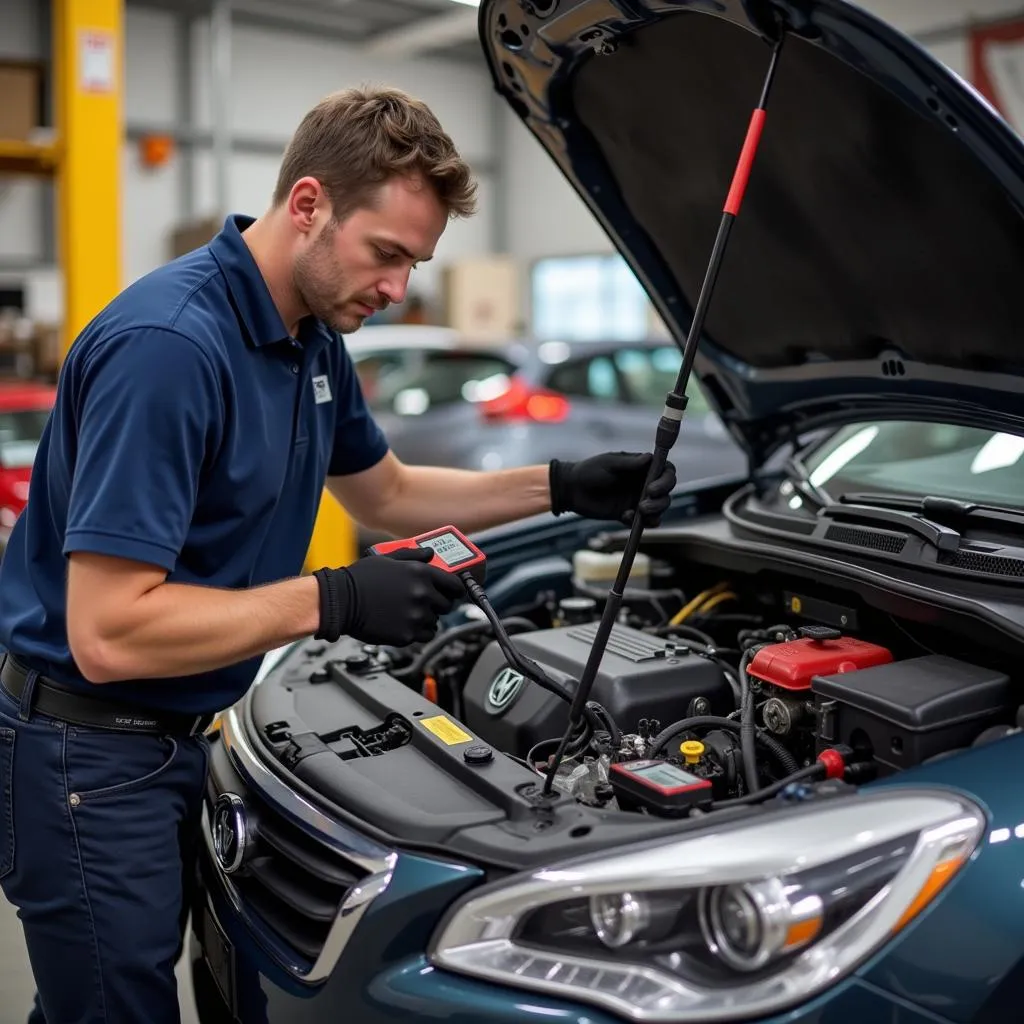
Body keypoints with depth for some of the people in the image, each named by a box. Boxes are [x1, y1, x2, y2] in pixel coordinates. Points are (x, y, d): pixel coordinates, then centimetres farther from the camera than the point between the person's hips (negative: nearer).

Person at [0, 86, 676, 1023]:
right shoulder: (168, 345, -28)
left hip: (175, 737, 9)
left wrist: (562, 488, 6)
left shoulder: (315, 338, 2)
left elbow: (385, 495, 17)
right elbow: (105, 634, -30)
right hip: (89, 757, -9)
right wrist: (332, 603, -27)